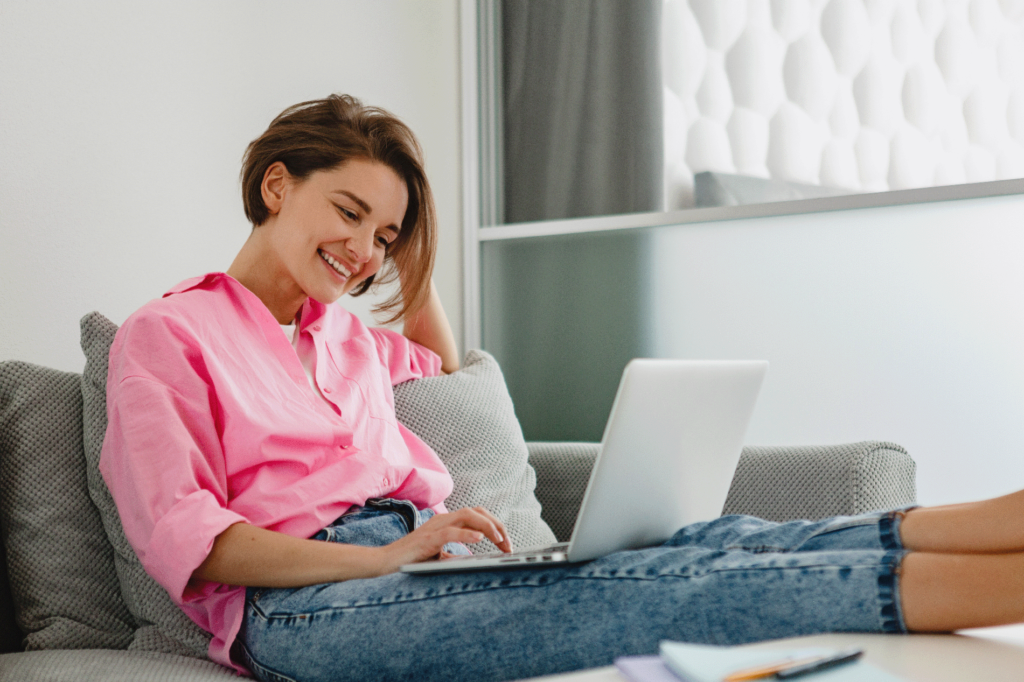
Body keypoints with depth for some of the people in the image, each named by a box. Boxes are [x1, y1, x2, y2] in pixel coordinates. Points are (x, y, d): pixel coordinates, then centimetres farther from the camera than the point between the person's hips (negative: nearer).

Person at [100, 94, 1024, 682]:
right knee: (624, 592, -33)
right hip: (298, 600, -7)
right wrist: (386, 557, -19)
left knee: (704, 545, -22)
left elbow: (443, 366, 52)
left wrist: (414, 265, 33)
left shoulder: (349, 338, 29)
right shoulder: (165, 335, 7)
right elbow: (183, 539, -7)